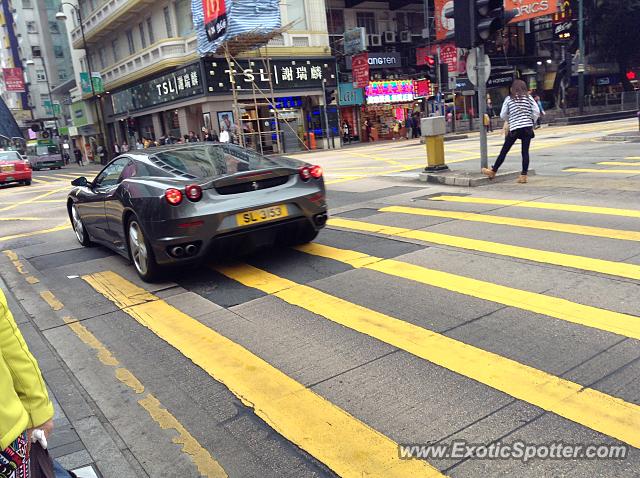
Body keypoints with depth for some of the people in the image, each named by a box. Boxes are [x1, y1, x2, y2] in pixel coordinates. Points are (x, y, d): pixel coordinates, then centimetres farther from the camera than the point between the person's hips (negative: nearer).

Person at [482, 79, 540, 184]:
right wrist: (532, 121, 12)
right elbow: (536, 112, -3)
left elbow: (503, 115, 3)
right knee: (525, 152, 2)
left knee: (504, 150, 7)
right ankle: (523, 175, 2)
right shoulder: (528, 97, 4)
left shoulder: (509, 99, 2)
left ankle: (493, 171, 15)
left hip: (514, 128, -1)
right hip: (527, 128, 1)